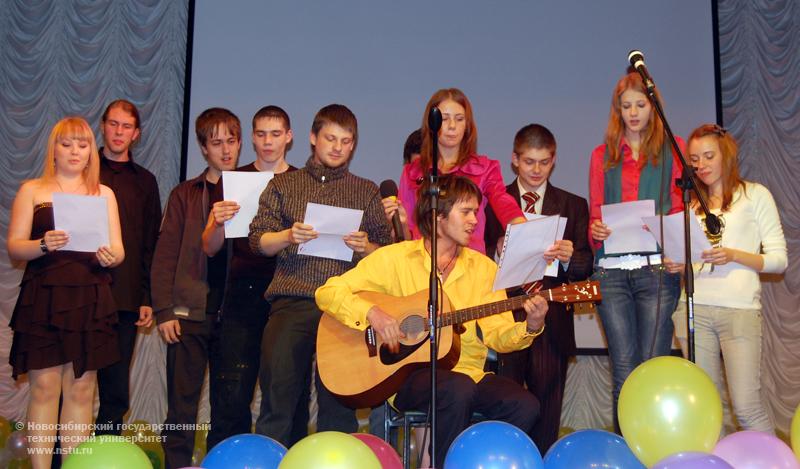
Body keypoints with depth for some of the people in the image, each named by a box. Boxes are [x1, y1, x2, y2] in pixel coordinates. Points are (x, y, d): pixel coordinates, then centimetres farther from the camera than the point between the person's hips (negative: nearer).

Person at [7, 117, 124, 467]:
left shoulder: (104, 193, 12)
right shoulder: (32, 190, 8)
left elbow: (118, 250, 8)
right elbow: (14, 247, 1)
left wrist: (110, 257, -15)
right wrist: (43, 245, -18)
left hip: (90, 302, 2)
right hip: (43, 300, -1)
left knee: (81, 389, 4)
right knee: (44, 388, -2)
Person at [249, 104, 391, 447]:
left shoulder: (366, 191, 16)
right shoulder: (283, 184, 16)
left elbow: (386, 252, 14)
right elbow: (258, 240, 11)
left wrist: (366, 247, -7)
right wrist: (287, 236, -9)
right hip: (293, 300, 0)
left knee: (339, 399, -3)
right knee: (277, 389, -7)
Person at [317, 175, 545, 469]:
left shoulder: (483, 267, 12)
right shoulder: (394, 258, 0)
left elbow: (497, 335, 6)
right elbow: (327, 293, -3)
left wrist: (531, 326, -14)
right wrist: (371, 313, -20)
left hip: (468, 373, 4)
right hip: (406, 371, -4)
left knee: (525, 406, -23)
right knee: (459, 388, -35)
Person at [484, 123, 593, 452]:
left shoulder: (573, 206, 12)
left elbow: (586, 267, 4)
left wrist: (569, 258, -17)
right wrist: (499, 253, -17)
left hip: (552, 324, 1)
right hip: (504, 314, -1)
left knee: (546, 411, 6)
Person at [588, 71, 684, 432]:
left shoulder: (672, 149, 12)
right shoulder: (603, 155, 18)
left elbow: (682, 209, 7)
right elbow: (595, 214, 16)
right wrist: (596, 230, -7)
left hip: (657, 267, -2)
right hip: (611, 270, 2)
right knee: (623, 372, 1)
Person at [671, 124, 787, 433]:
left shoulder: (755, 195, 7)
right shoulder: (692, 204, 19)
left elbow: (779, 260, 2)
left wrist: (733, 255, -13)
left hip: (740, 308, -4)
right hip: (694, 308, 4)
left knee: (747, 407, -9)